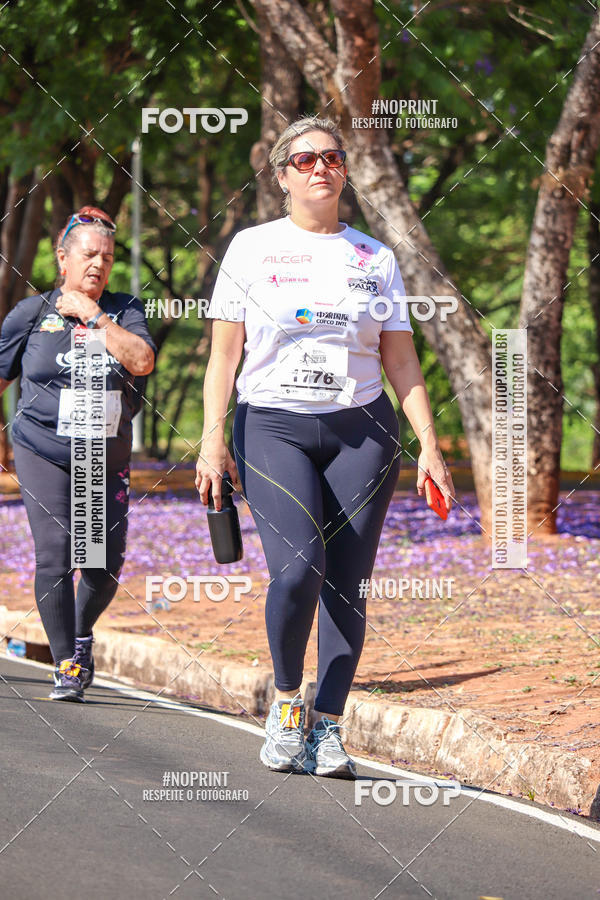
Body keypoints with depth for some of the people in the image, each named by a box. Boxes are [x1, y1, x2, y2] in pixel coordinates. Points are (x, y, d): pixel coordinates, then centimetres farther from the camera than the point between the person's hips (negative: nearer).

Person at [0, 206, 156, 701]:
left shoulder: (124, 309, 3)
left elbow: (142, 361, -15)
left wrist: (92, 314, -13)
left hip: (108, 459, 2)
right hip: (44, 453, -2)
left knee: (106, 565, 3)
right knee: (56, 555, -15)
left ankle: (82, 634, 34)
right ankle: (66, 664, -3)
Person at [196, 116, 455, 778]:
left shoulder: (374, 258, 13)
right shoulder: (252, 247, 7)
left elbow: (401, 361, 12)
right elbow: (224, 352, 4)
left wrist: (429, 443, 2)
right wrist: (212, 439, -6)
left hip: (361, 429, 2)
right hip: (272, 425, -2)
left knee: (346, 584, -5)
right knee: (296, 570, -20)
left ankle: (328, 727, 4)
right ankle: (285, 700, 4)